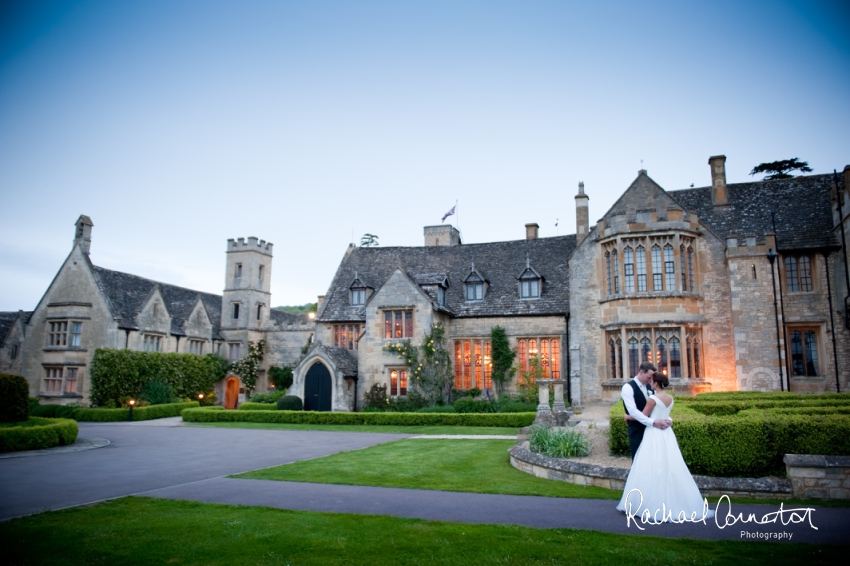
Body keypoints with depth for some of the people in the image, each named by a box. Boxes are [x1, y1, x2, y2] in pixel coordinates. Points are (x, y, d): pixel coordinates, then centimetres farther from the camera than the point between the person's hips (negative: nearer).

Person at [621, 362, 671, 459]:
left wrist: (667, 419, -12)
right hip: (637, 431, -6)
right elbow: (633, 411, -24)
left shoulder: (649, 387, 8)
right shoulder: (628, 387, -14)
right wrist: (653, 422, -29)